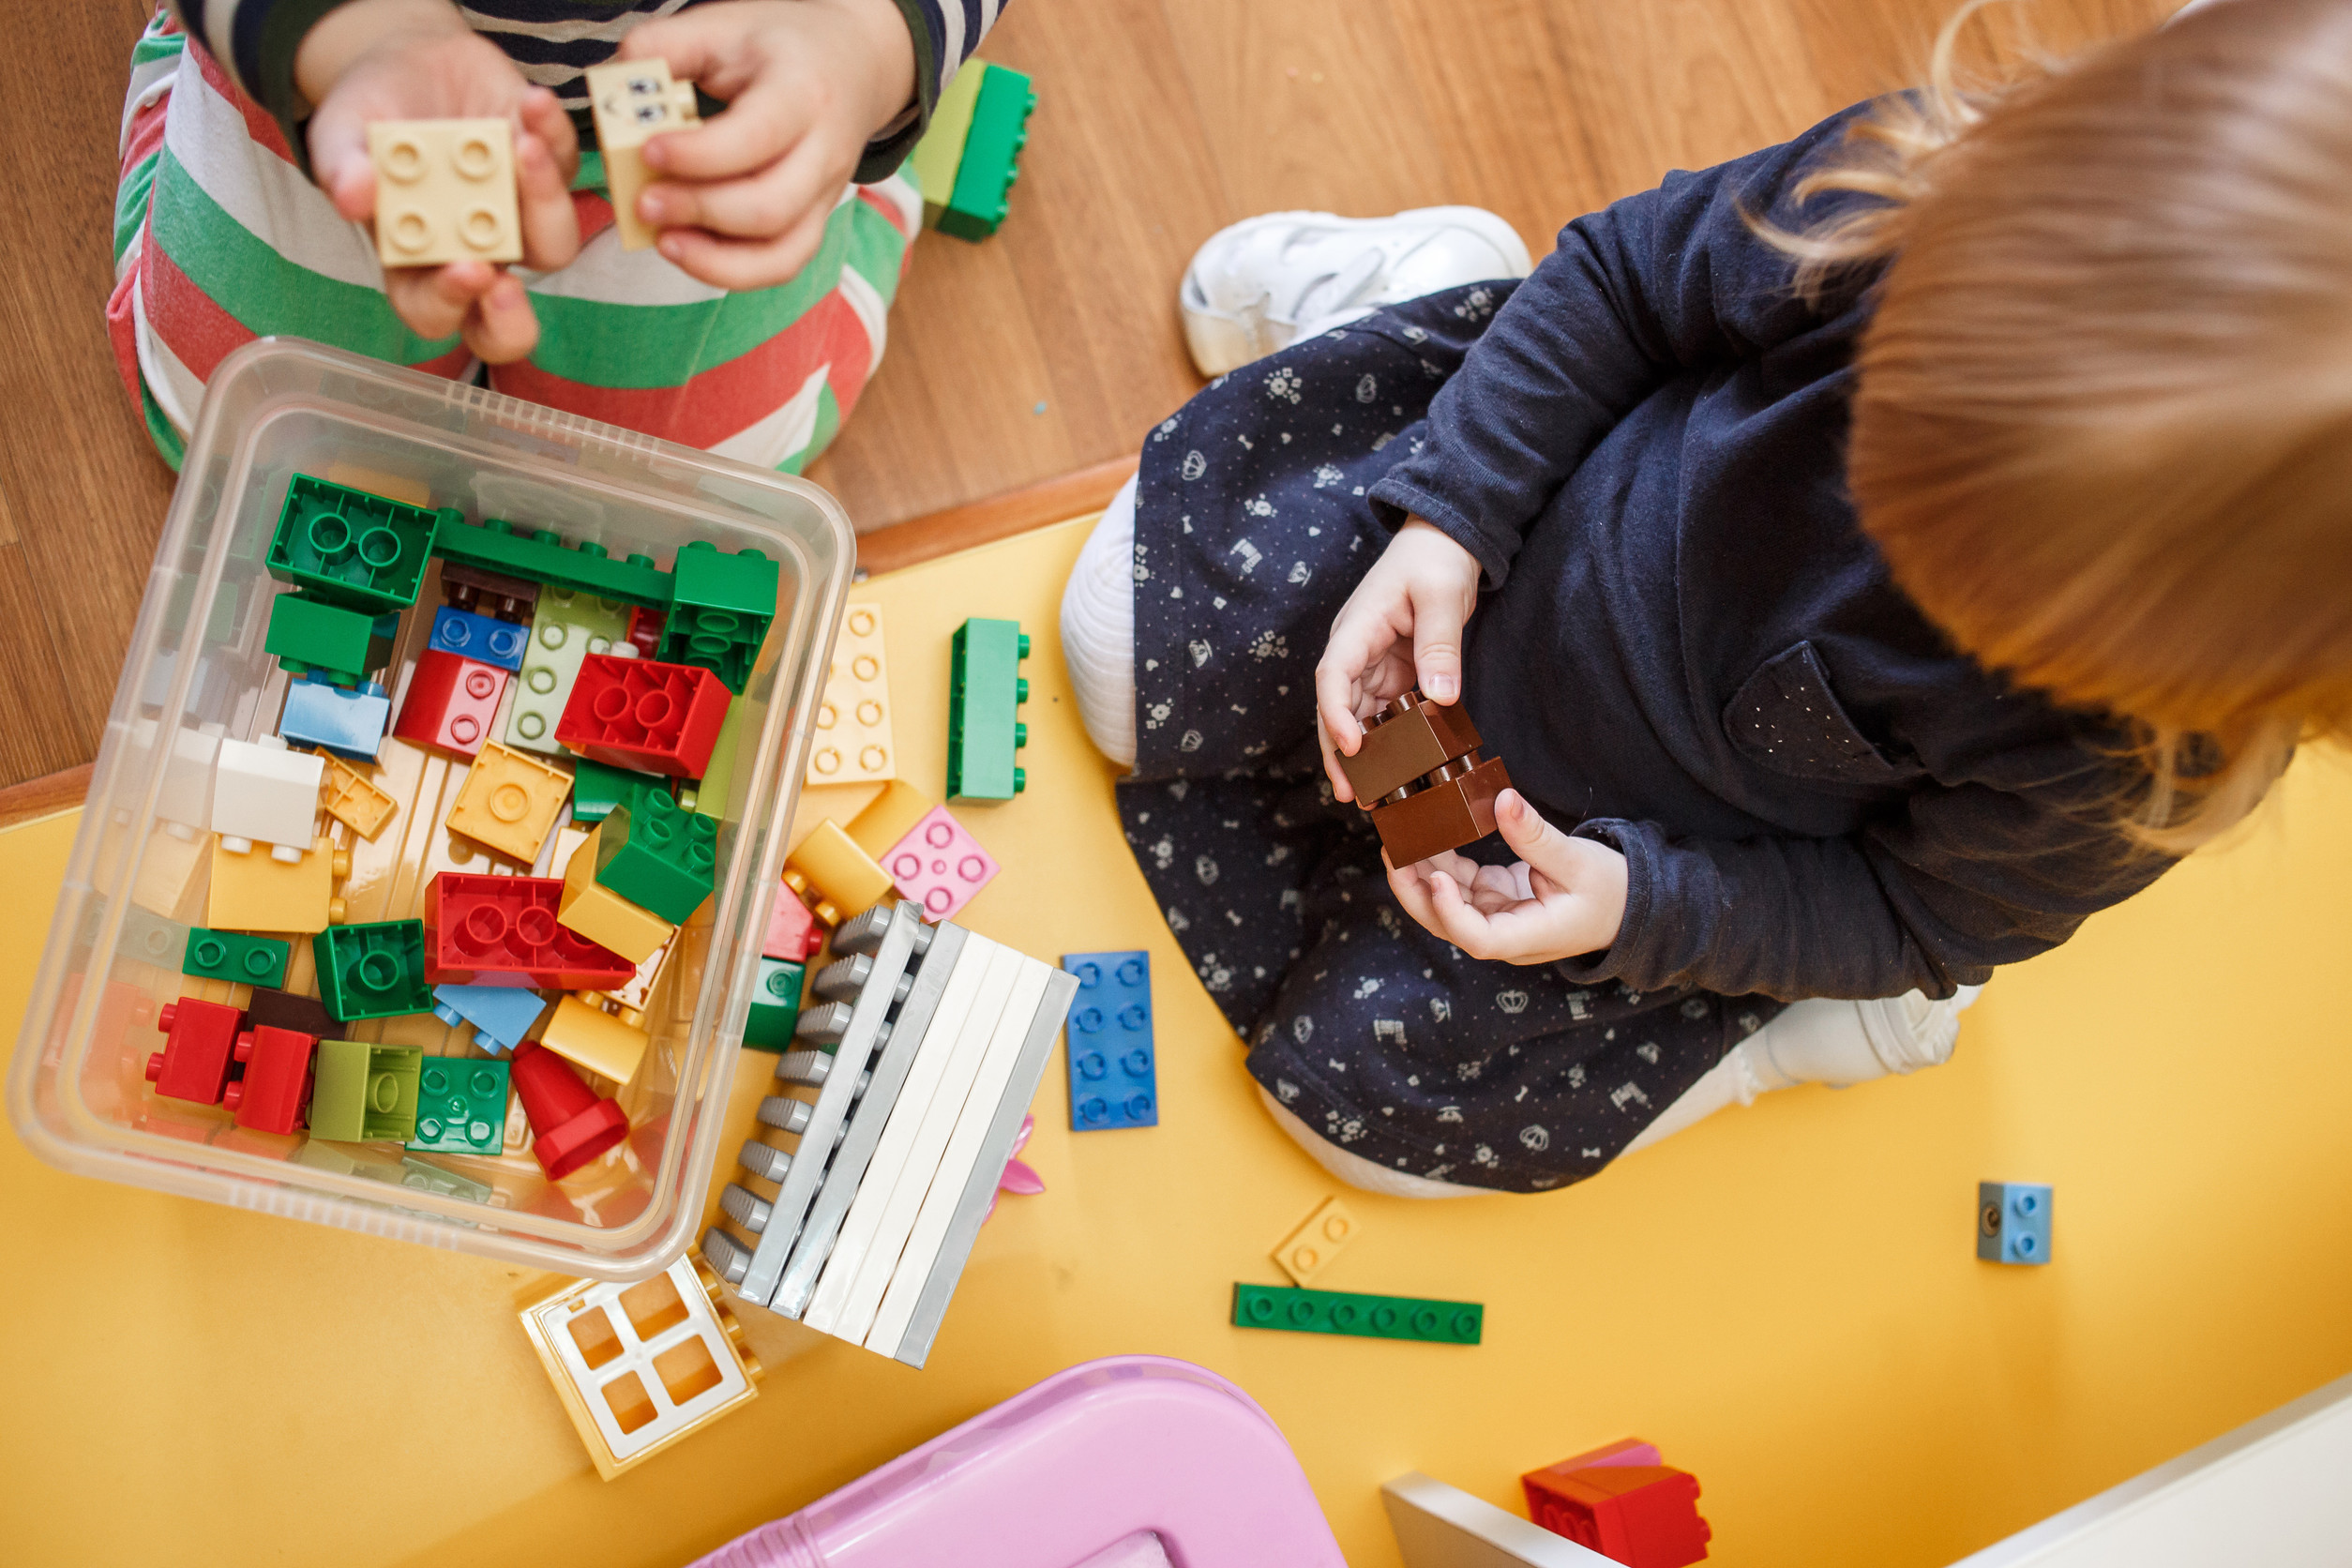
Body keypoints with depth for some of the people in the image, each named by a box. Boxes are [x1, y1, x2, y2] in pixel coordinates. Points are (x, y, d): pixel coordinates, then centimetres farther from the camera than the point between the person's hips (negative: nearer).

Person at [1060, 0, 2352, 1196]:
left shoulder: (2137, 762, -36)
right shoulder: (1922, 185, -34)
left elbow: (1916, 914, -16)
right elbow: (1636, 271, -14)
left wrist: (1643, 908, -27)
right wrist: (1447, 509, -21)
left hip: (1669, 851, -1)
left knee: (1359, 1095, 5)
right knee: (1128, 646, 6)